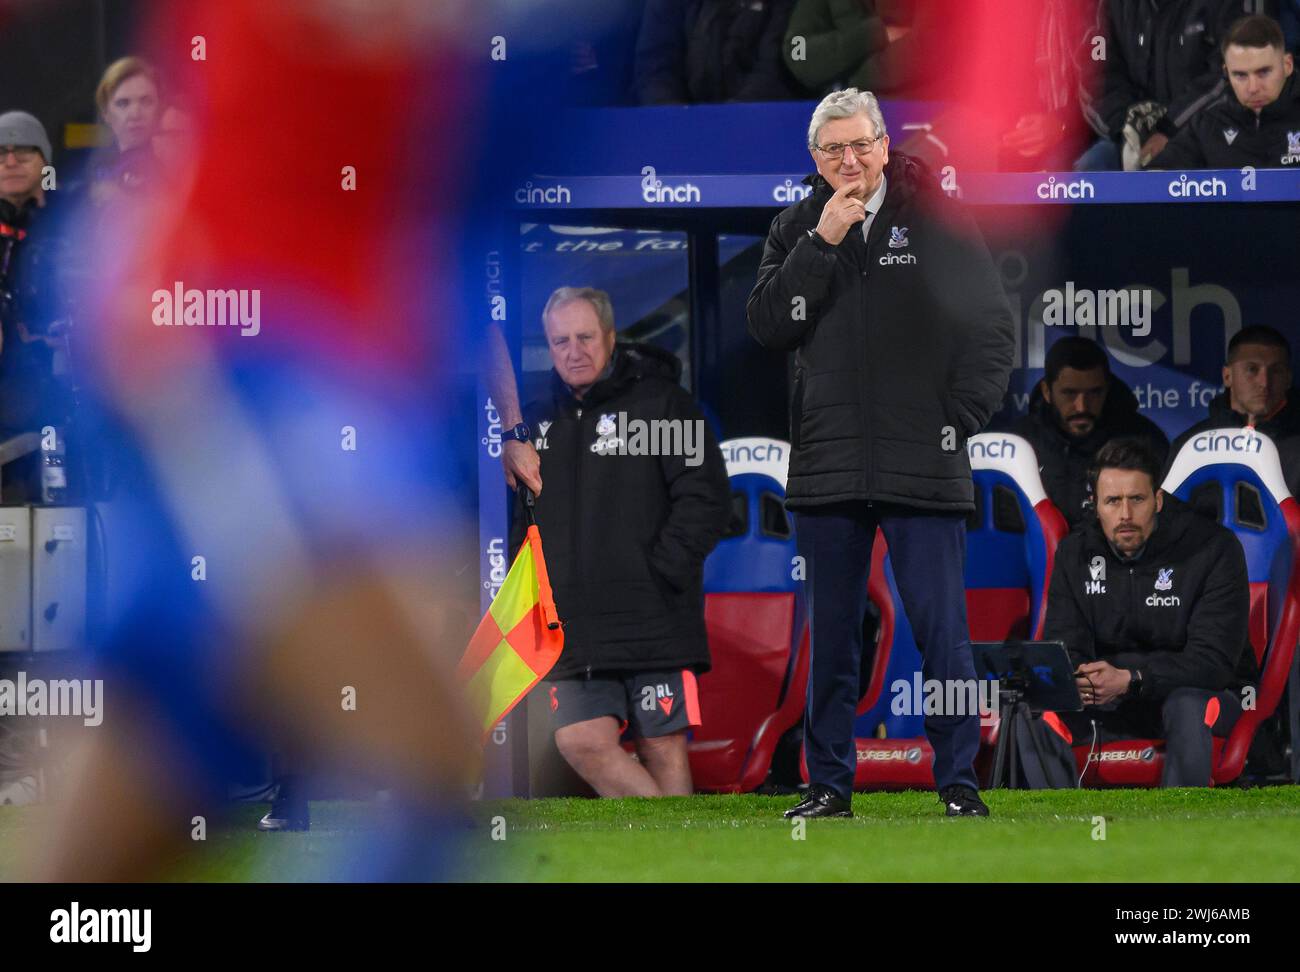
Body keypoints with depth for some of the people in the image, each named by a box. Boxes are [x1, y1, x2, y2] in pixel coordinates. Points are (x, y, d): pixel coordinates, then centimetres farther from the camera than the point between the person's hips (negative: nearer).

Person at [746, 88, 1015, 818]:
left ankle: (960, 783, 2)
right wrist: (821, 245, -11)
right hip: (828, 469, 2)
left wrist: (960, 420, -3)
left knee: (943, 632, -4)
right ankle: (830, 783, 14)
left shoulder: (938, 222, 2)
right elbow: (768, 326, -3)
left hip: (924, 470, -2)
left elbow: (992, 327, 4)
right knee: (833, 635, 7)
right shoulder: (797, 230, 9)